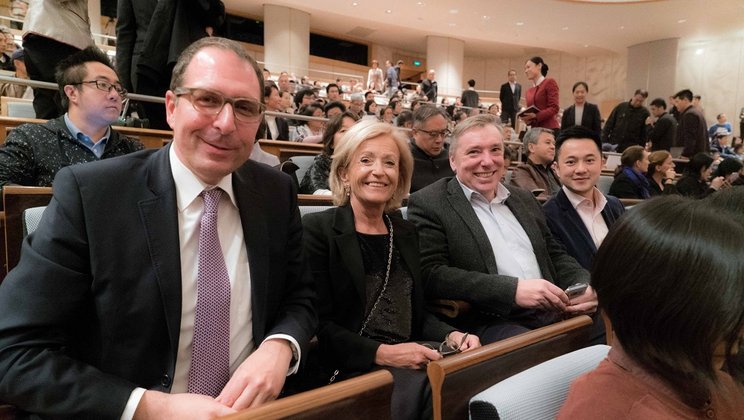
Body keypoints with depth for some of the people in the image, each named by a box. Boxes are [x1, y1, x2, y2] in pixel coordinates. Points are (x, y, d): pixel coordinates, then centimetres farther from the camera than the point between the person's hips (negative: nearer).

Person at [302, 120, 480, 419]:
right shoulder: (317, 229, -6)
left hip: (410, 360, 6)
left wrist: (450, 335, -3)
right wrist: (382, 353, -21)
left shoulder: (406, 233, 13)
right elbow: (317, 325, -11)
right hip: (352, 368, -6)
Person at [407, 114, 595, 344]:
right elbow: (431, 275, -13)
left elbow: (555, 255, 23)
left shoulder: (524, 199, 19)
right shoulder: (427, 204, -2)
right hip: (488, 322, -7)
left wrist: (585, 285, 0)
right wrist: (513, 290, -20)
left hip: (554, 314, 8)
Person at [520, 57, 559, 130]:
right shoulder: (529, 91, 18)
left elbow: (554, 108, -8)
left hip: (549, 129, -5)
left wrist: (536, 116, -20)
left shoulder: (550, 82, 1)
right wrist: (527, 119, -3)